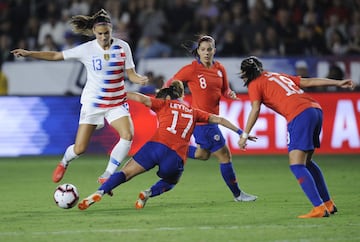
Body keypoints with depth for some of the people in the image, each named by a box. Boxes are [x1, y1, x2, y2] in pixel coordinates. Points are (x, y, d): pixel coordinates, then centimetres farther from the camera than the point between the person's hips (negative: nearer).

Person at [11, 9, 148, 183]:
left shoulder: (122, 47, -4)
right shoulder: (87, 49, -9)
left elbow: (131, 74, -1)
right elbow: (56, 56, -3)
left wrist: (140, 79, -24)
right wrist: (28, 53, -9)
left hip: (116, 102, 2)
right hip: (92, 103, -2)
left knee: (128, 135, -23)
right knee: (79, 149, -3)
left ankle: (107, 176, -9)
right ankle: (64, 162, 35)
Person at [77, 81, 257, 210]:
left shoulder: (165, 104, 19)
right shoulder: (193, 112, 27)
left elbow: (141, 98, 4)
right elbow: (219, 119, 27)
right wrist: (240, 132, 33)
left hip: (157, 145, -2)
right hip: (176, 157, 2)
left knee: (125, 173, 3)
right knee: (168, 183, 29)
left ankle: (99, 193, -18)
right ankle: (149, 193, -1)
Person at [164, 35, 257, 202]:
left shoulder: (219, 68, 4)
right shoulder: (192, 69, -14)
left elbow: (224, 90, 15)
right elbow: (169, 84, -5)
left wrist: (230, 94, -7)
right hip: (202, 120, -8)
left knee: (203, 154, 24)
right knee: (224, 155, -2)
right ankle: (237, 194, 9)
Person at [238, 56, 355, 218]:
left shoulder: (255, 84, 11)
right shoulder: (279, 76, 29)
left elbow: (255, 110, -2)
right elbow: (308, 82, 22)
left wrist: (244, 135, 0)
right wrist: (338, 83, 20)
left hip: (299, 115, -8)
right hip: (315, 109, 8)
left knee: (296, 165, -8)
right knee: (306, 162, 21)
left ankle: (319, 208, -19)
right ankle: (328, 203, 22)